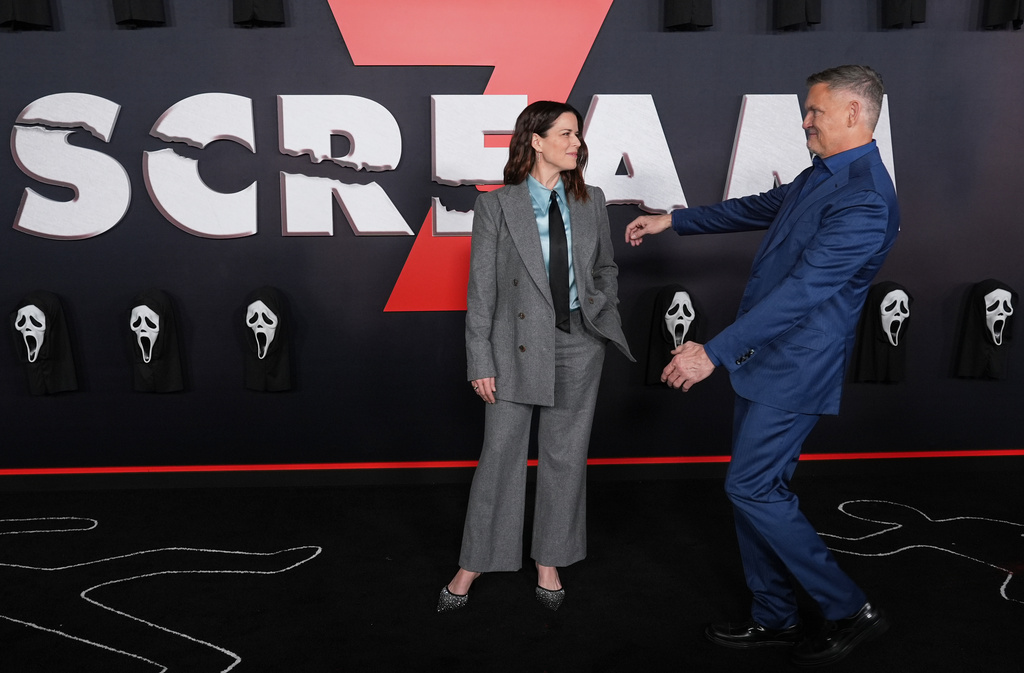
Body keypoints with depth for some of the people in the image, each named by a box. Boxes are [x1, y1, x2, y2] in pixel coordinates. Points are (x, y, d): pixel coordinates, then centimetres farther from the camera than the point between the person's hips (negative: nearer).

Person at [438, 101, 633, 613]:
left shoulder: (591, 202, 6)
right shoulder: (496, 206, -4)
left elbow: (605, 268, 19)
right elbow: (481, 290, -5)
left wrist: (606, 316, 4)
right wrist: (480, 362, -8)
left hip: (579, 344, 3)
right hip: (519, 345, -3)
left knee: (565, 457, 10)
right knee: (500, 456, 3)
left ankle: (549, 565, 27)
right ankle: (471, 568, 20)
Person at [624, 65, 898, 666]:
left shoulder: (864, 200, -21)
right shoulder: (822, 175, 11)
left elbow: (802, 292, -27)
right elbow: (759, 209, 27)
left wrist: (715, 351, -26)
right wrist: (673, 221, 29)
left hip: (794, 368, -10)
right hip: (764, 359, 10)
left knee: (753, 488, -4)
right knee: (761, 487, 14)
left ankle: (850, 611, 13)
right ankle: (774, 619, 28)